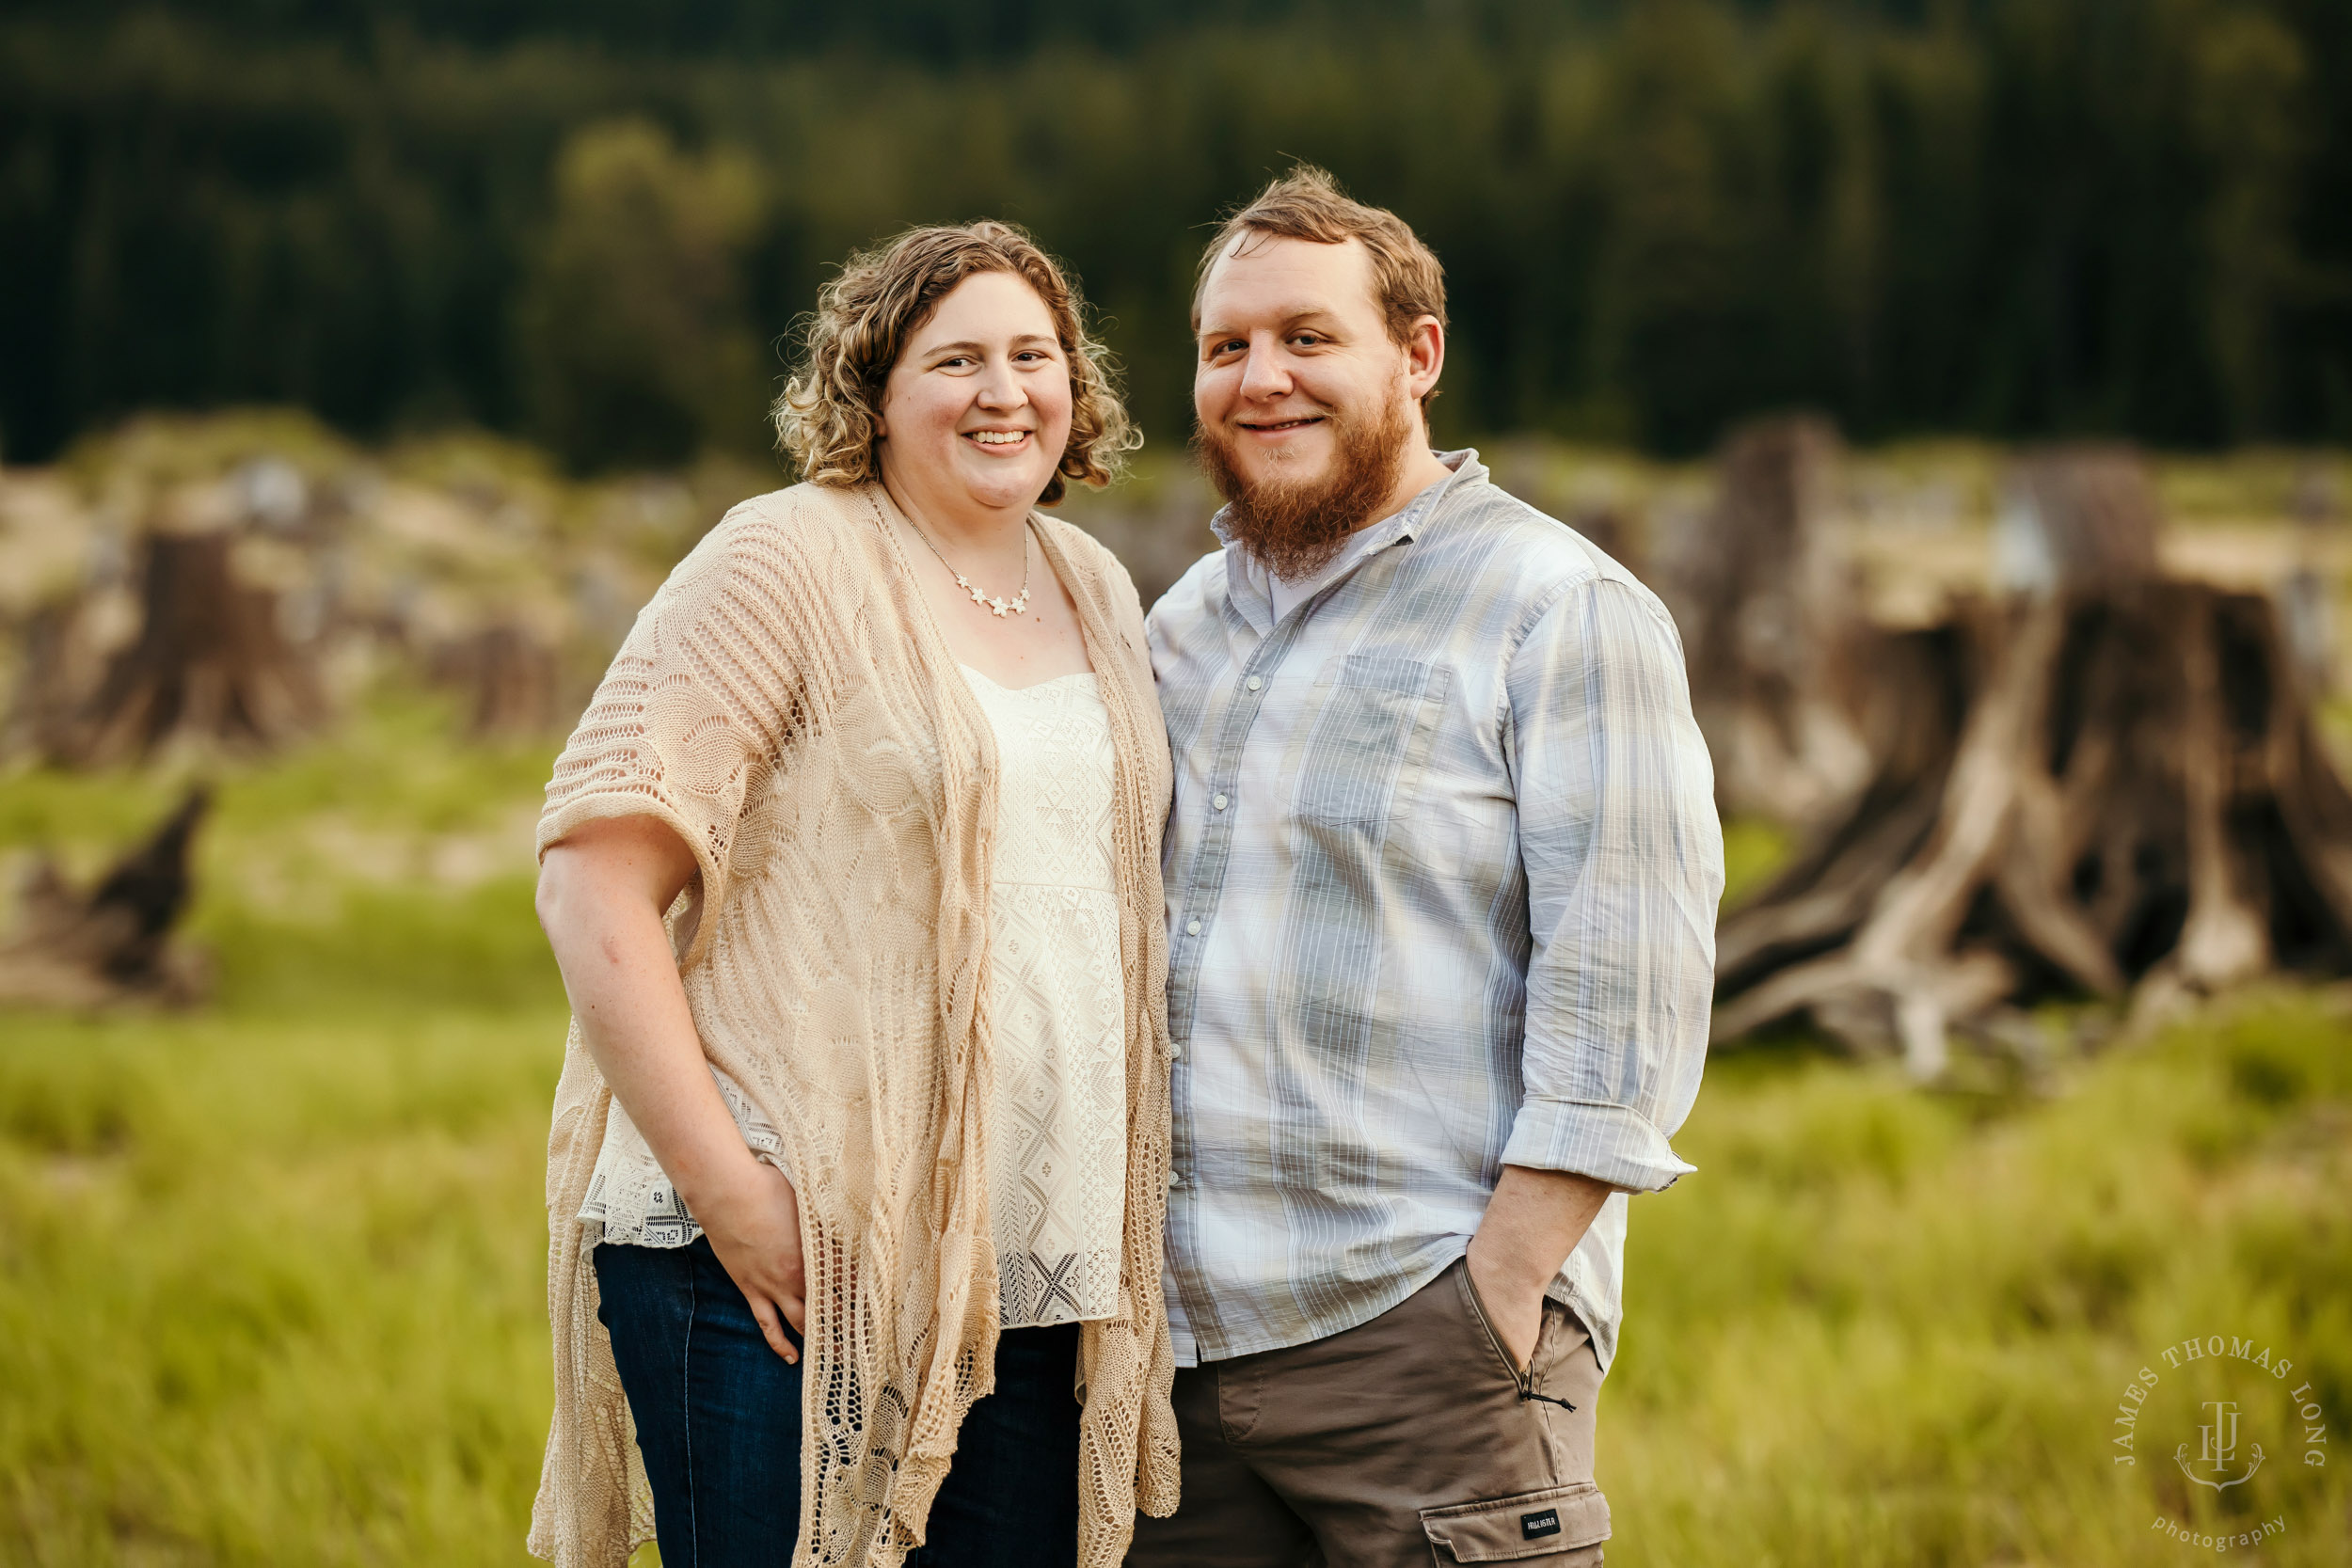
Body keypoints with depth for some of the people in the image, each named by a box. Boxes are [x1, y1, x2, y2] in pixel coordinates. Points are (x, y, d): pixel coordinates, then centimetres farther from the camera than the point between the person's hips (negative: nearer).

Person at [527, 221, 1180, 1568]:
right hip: (788, 1263, -6)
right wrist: (723, 1187, -18)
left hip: (1037, 1282, 6)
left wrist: (1123, 1227, 13)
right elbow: (594, 875, -13)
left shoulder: (1098, 593, 15)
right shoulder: (789, 565, -6)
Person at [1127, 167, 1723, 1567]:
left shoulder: (1562, 612, -5)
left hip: (1419, 1332, -6)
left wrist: (1497, 1295, -16)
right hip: (1176, 1341, 6)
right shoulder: (1185, 622, 16)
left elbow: (1624, 991, -11)